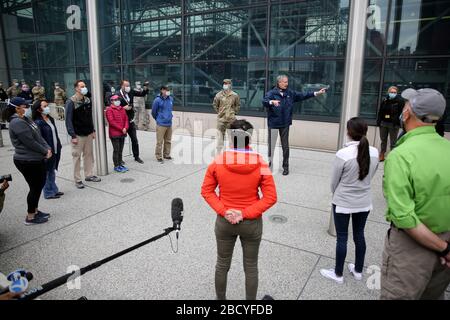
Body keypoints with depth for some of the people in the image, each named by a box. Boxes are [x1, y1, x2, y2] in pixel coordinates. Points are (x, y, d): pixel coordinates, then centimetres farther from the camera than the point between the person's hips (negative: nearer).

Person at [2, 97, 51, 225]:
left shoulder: (26, 119, 11)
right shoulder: (17, 122, -18)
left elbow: (38, 136, 11)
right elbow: (30, 142, -21)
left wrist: (47, 148, -2)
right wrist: (45, 151, -11)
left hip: (37, 159, 9)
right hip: (28, 161, -9)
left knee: (40, 185, 18)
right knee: (35, 187, 1)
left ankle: (35, 210, 33)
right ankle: (30, 217, 15)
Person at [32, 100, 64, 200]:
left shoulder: (51, 119, 10)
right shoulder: (38, 122, -15)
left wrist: (59, 146, 15)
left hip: (56, 150, 8)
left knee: (52, 171, 18)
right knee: (47, 172, 4)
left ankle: (54, 190, 29)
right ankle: (49, 193, 15)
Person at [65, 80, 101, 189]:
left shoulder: (87, 100, 8)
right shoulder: (71, 102, -11)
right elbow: (68, 120, -13)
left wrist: (93, 130, 12)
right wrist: (73, 135, -16)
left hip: (88, 134, 6)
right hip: (78, 135, -6)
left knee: (89, 155, 12)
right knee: (77, 157, 1)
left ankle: (89, 175, 25)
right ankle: (77, 180, 10)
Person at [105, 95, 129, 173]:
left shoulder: (122, 109, 14)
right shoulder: (109, 110, -6)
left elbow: (126, 119, 11)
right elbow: (111, 121, -14)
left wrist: (125, 128, -7)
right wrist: (121, 129, -16)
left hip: (122, 134, 6)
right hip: (114, 134, -6)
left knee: (120, 150, 13)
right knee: (116, 150, -2)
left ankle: (120, 164, 22)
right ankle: (116, 166, 6)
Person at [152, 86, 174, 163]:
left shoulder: (171, 99, 6)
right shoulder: (157, 100, -11)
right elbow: (153, 112, -1)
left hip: (169, 124, 6)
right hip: (161, 125, -6)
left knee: (168, 141, 14)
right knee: (159, 142, -3)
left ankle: (166, 155, 27)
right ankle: (159, 157, 7)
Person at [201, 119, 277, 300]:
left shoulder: (218, 161, -14)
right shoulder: (260, 164, -17)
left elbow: (206, 191, -6)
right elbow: (271, 198, -14)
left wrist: (223, 211, -10)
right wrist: (246, 214, -14)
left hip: (224, 222, 1)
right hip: (252, 223, -1)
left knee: (222, 264, 23)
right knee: (251, 267, 20)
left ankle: (220, 299, 44)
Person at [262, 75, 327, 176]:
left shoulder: (290, 93, 7)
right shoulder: (272, 93, -8)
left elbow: (303, 96, 9)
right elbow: (264, 102, -23)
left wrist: (316, 93, 1)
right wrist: (272, 102, -44)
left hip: (285, 124, 3)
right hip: (273, 123, -3)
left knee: (285, 146, 8)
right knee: (271, 145, 4)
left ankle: (286, 166, 20)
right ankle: (269, 162, 24)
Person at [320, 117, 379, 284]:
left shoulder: (343, 154, -23)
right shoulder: (374, 152, -8)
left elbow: (334, 181, -11)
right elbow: (370, 176, 4)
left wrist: (336, 194, 10)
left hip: (343, 202, -5)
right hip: (364, 202, 5)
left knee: (342, 238, 9)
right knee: (359, 235, 20)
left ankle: (338, 274, 26)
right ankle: (358, 270, 38)